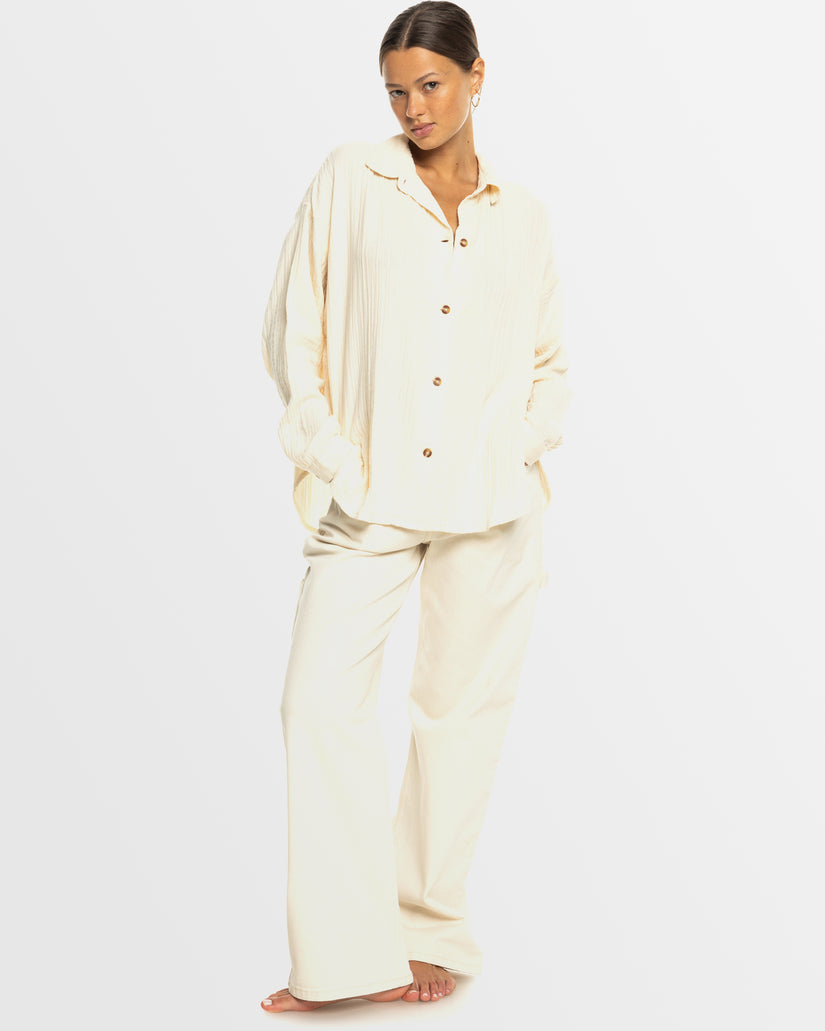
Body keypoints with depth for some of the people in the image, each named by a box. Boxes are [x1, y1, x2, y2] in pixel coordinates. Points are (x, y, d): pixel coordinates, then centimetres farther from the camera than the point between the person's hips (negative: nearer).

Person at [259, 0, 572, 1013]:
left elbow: (549, 362, 19)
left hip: (488, 502, 1)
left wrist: (524, 441, 1)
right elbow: (292, 325, 5)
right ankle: (346, 957, -3)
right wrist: (324, 450, -4)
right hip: (368, 498, -1)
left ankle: (429, 934, 20)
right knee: (320, 702, -10)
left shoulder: (523, 216, 11)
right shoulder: (349, 180, 6)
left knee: (461, 711, 5)